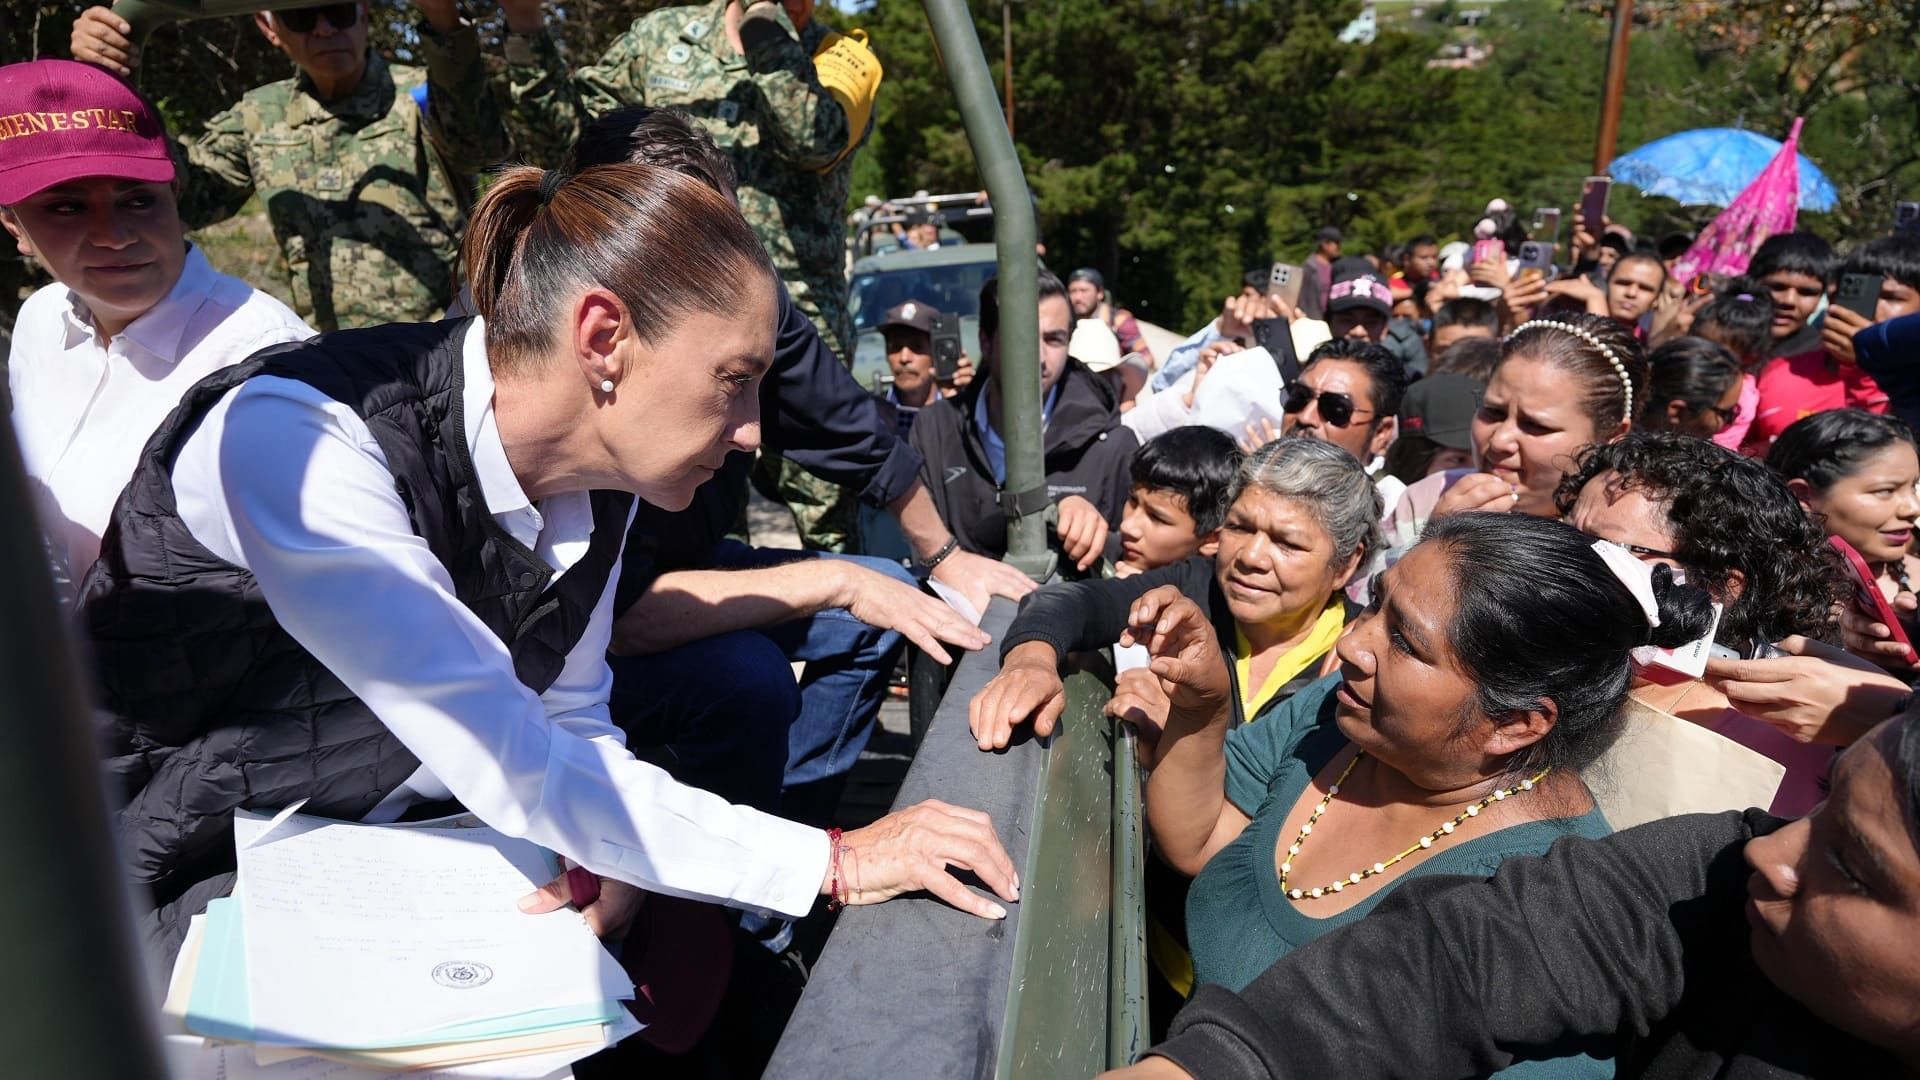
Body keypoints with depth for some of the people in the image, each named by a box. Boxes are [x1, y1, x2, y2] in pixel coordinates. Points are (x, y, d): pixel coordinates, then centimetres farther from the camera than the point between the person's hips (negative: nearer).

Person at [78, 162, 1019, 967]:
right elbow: (509, 769, -35)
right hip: (175, 880, -5)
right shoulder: (298, 439, -31)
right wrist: (830, 863, -31)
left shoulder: (594, 479, -9)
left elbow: (569, 721, 2)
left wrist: (613, 845, -20)